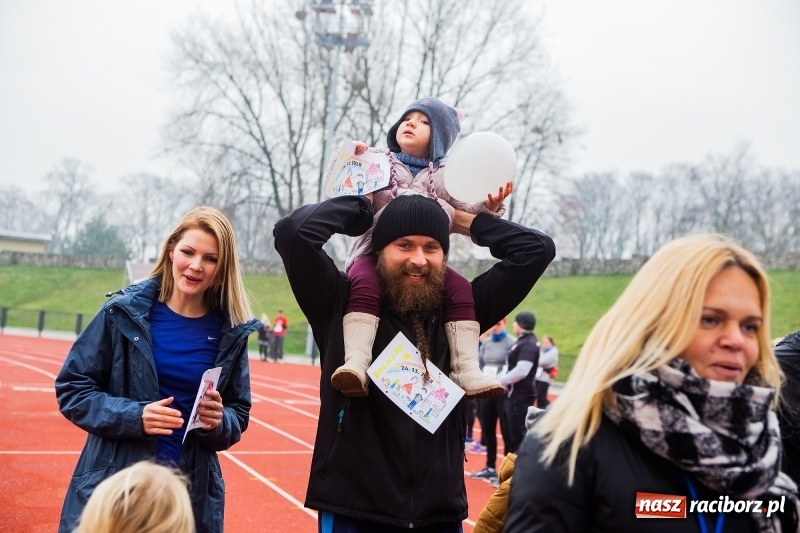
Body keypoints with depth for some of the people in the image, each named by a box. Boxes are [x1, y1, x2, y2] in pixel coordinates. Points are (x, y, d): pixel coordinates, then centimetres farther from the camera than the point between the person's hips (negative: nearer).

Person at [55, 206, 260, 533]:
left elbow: (239, 415, 8)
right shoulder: (125, 312, -6)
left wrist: (219, 422, -15)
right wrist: (133, 416, -18)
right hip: (115, 483, -1)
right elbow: (71, 388, -3)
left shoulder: (230, 331, -1)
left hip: (192, 491, 2)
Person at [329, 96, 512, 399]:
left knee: (461, 289, -22)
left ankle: (468, 370, -23)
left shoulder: (447, 177, 19)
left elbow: (467, 216, 10)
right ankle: (356, 362, -46)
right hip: (375, 253, -2)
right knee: (364, 284, -34)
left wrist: (488, 207, -11)